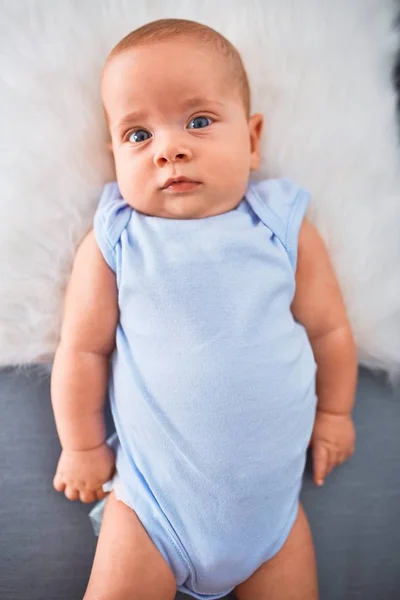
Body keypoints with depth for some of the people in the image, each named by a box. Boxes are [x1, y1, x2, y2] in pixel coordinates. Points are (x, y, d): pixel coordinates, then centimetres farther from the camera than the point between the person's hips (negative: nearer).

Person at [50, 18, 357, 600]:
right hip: (154, 497, -1)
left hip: (273, 495, 2)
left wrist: (333, 412, 11)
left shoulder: (286, 229, -8)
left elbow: (328, 329, 3)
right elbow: (83, 350, -4)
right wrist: (82, 446, 3)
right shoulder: (114, 243, -12)